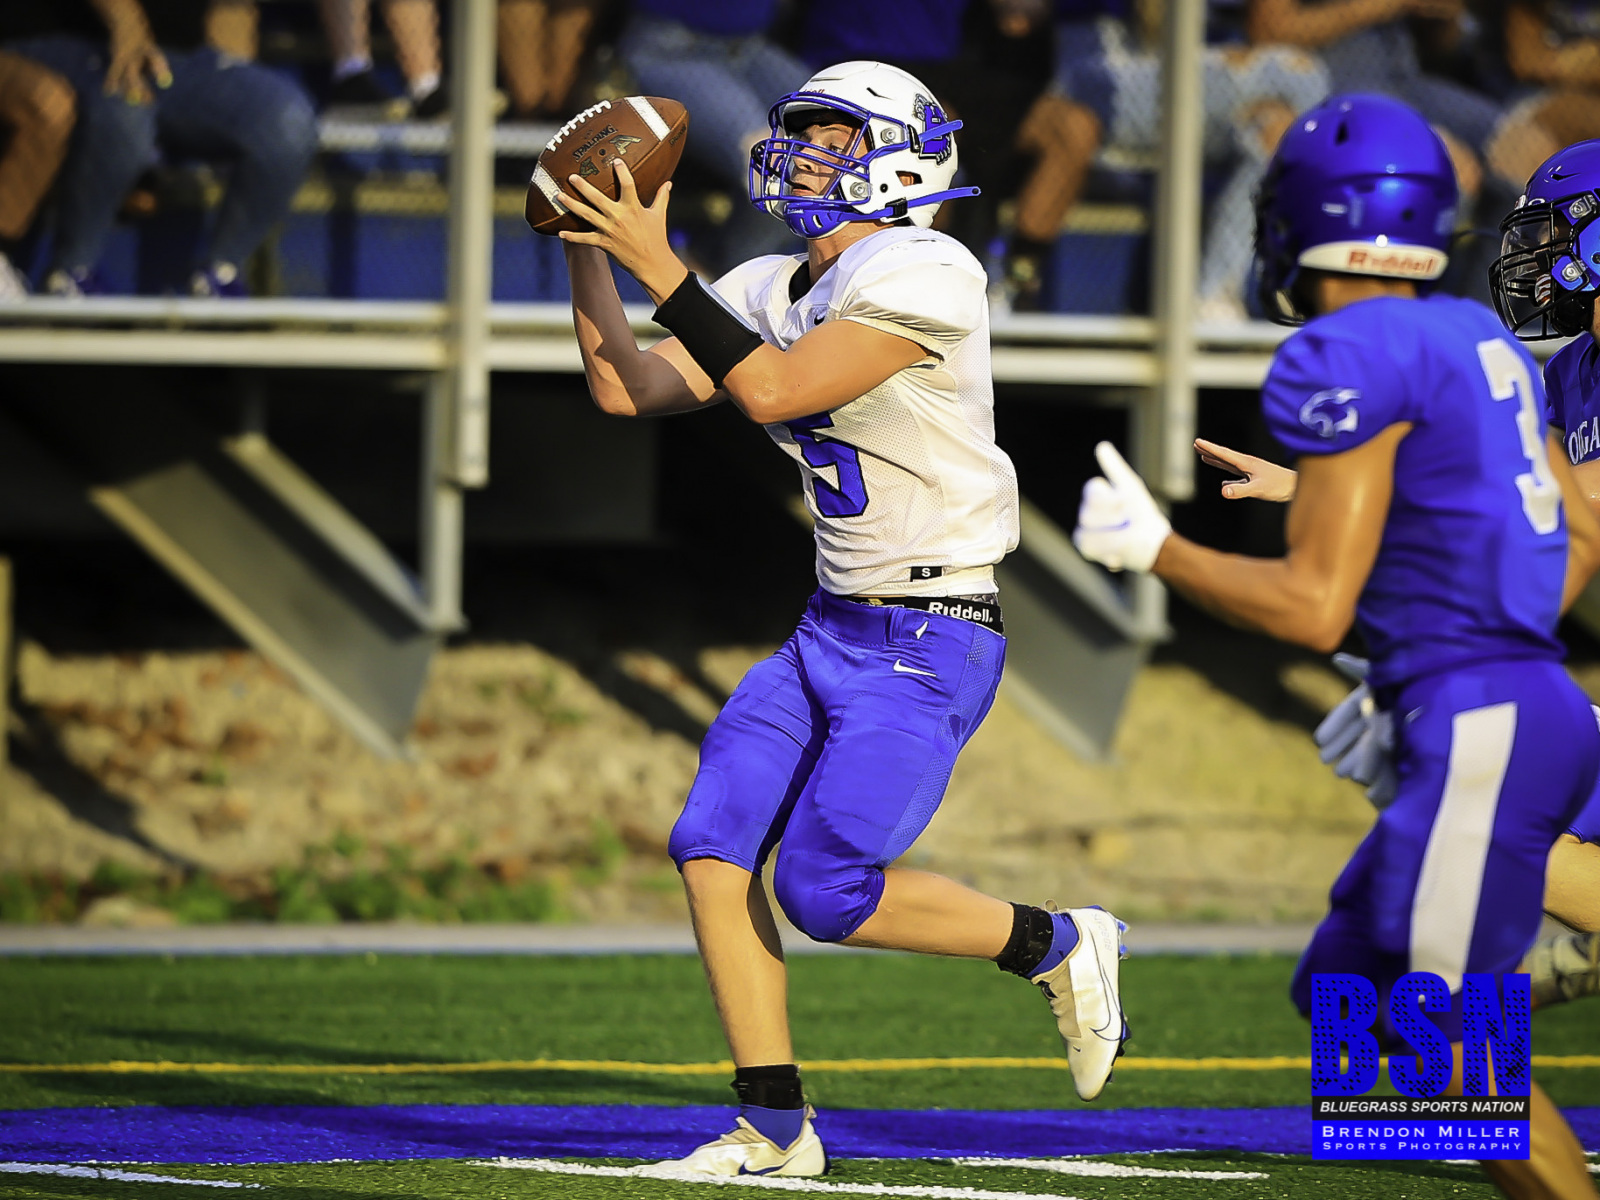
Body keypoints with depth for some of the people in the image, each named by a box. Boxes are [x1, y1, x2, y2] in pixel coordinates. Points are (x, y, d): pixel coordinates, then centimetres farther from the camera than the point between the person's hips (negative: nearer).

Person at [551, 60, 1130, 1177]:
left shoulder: (921, 277, -16)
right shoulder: (777, 291, 10)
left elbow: (774, 393, -24)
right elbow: (627, 389, 8)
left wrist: (659, 265, -23)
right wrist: (586, 245, 0)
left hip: (932, 642, -8)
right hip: (835, 626, 8)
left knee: (827, 890, -14)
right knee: (715, 852, -3)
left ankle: (1058, 947, 9)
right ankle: (776, 1126, 5)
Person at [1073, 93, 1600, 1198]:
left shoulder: (1345, 359, -12)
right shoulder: (1475, 341, 15)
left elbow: (1315, 608, -13)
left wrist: (1152, 549, -2)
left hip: (1478, 732, -9)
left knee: (1448, 1037, -6)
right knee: (1349, 992, 14)